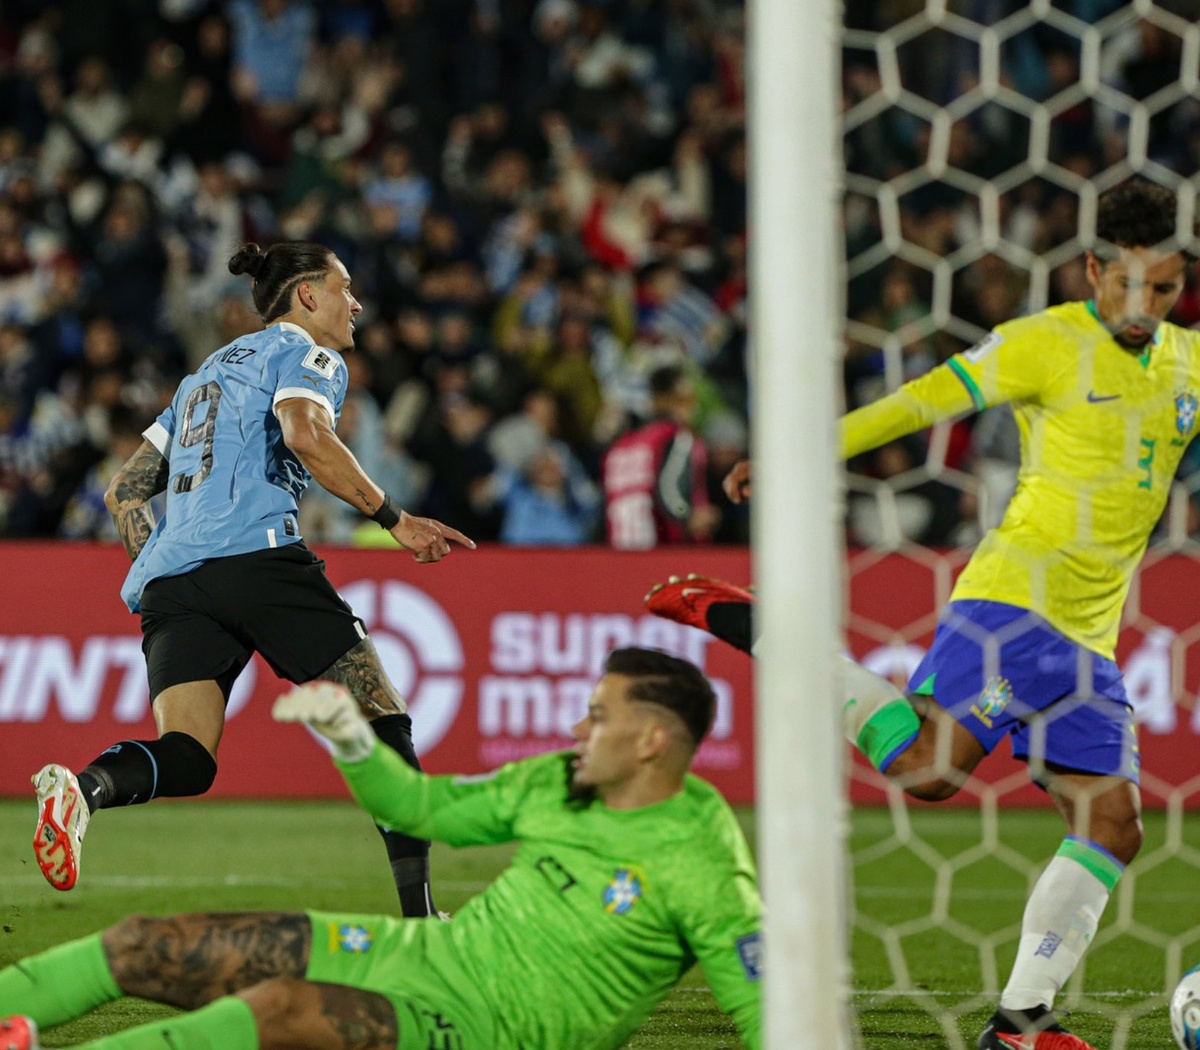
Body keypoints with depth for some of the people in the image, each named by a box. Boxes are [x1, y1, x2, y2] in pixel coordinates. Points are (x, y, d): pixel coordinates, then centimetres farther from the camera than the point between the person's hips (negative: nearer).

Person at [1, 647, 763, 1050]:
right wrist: (349, 735, 5)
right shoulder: (555, 785, 9)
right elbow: (426, 809, 19)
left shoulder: (699, 866, -12)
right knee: (143, 946, 0)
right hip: (422, 951, 8)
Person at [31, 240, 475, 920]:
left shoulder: (209, 373, 33)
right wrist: (395, 519, -8)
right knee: (382, 718, 1)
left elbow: (125, 492, 31)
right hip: (256, 553, -7)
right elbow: (307, 435, -14)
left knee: (186, 759, -7)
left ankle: (84, 787, -39)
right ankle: (418, 907, -6)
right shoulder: (303, 353, 9)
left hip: (169, 577, 7)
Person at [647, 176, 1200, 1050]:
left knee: (1112, 828, -1)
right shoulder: (1049, 343, -6)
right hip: (1013, 601, -7)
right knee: (926, 767, -22)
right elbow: (924, 401, -7)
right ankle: (761, 628, -6)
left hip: (1089, 644, 7)